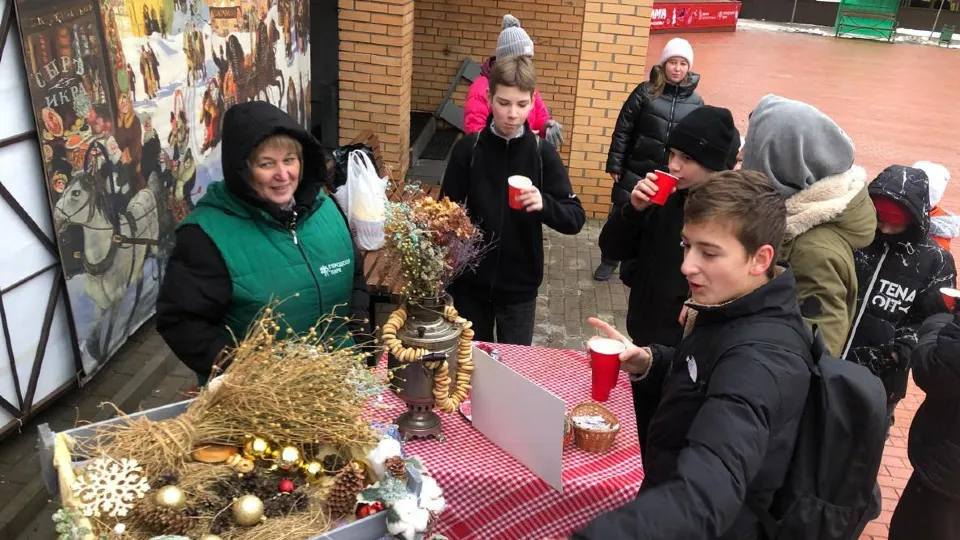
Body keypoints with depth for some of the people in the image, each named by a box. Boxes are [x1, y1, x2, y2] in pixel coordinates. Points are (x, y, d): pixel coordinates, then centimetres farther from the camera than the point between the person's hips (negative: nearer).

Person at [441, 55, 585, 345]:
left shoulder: (542, 153, -6)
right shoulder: (467, 148, -7)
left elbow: (576, 218, -6)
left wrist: (544, 204, -27)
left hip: (520, 284, 0)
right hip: (471, 282, 0)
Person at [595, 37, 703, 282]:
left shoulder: (696, 102, 2)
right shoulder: (646, 91, -4)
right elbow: (622, 129, -4)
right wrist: (615, 164, -8)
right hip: (635, 171, -1)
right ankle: (609, 261, 29)